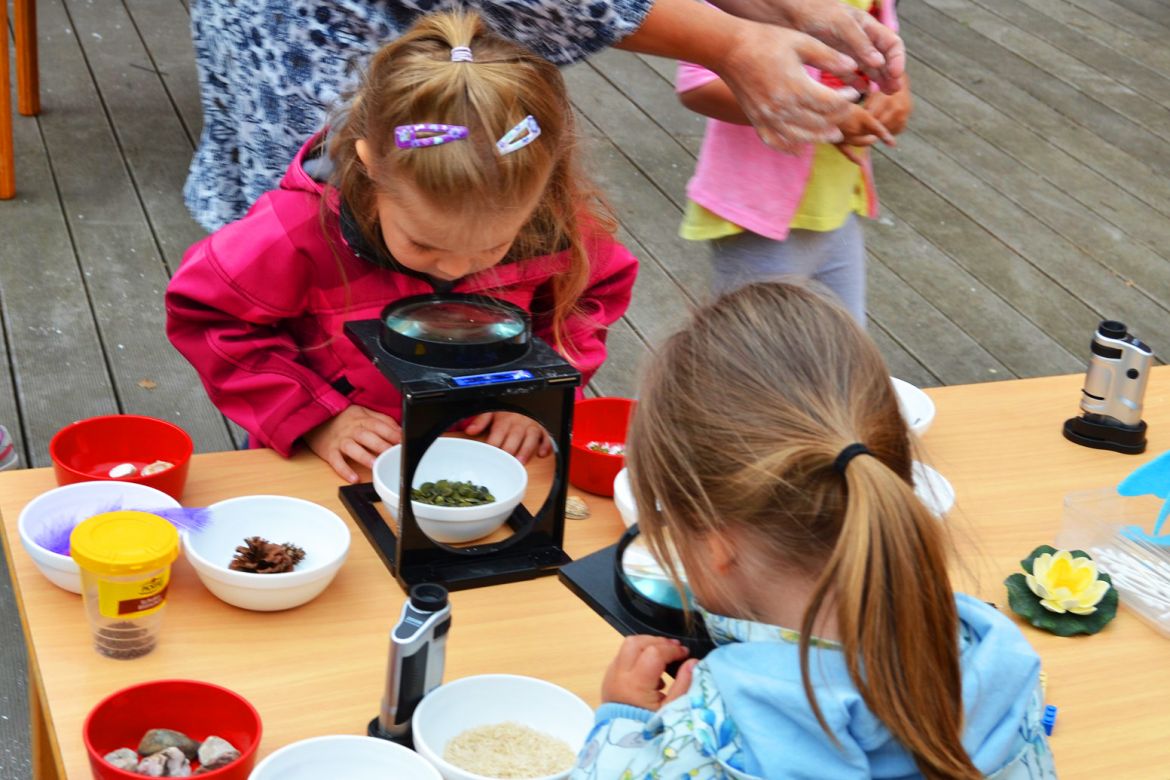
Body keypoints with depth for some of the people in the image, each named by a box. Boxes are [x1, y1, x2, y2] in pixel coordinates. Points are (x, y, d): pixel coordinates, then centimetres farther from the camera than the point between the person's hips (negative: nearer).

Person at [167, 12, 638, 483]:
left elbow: (594, 292, 5)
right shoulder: (303, 229, -23)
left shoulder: (550, 217, -15)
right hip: (346, 477, -5)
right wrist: (314, 418, -14)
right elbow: (208, 315, -10)